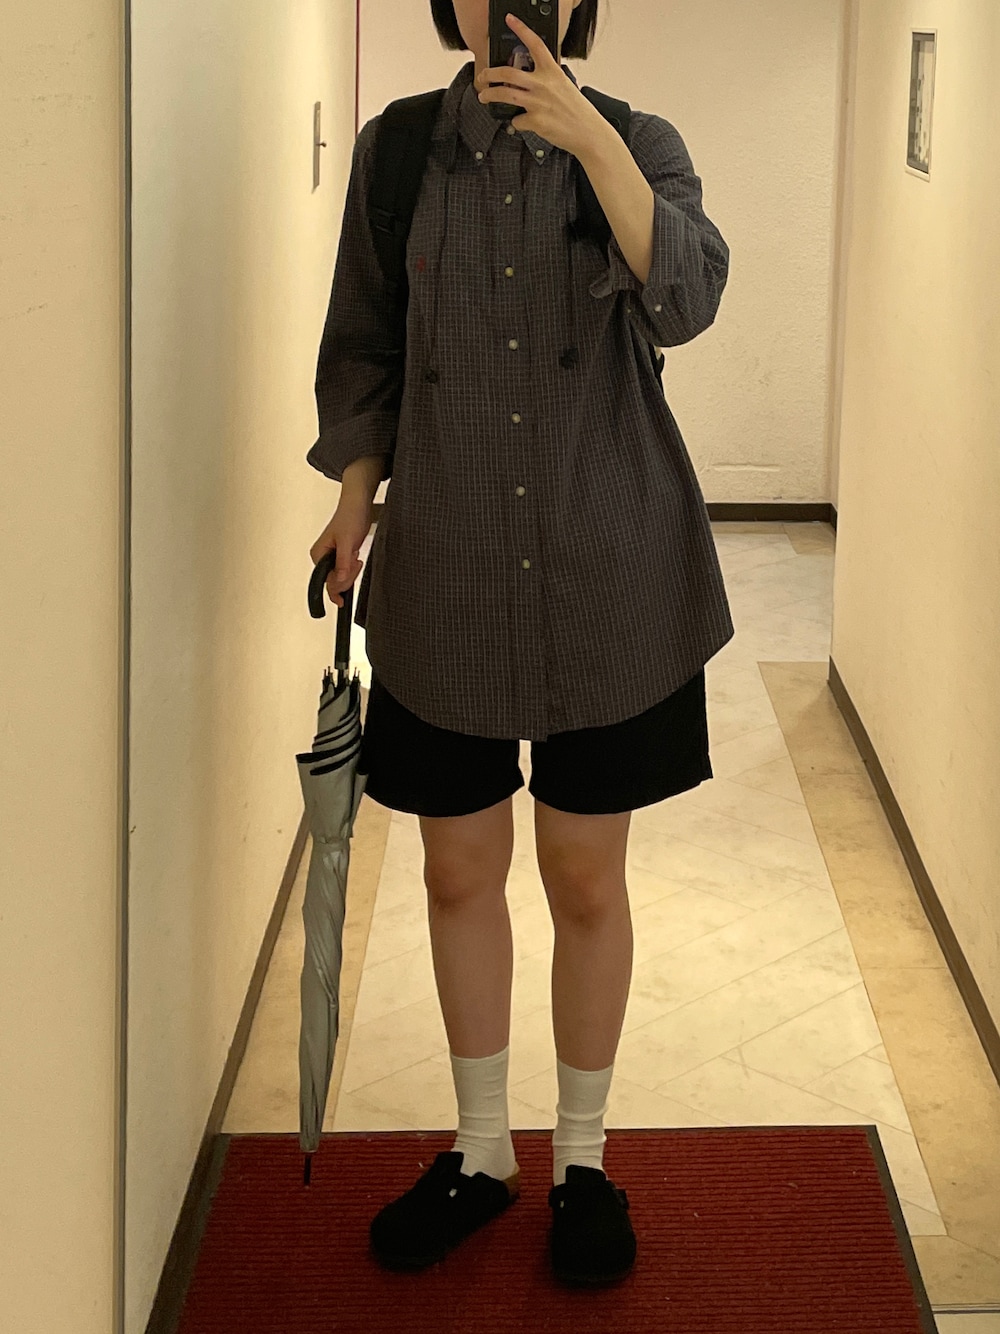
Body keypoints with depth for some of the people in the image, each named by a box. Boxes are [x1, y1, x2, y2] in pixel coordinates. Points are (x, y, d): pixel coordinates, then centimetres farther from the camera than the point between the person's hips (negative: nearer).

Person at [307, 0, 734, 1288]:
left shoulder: (637, 143, -2)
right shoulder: (395, 151, 3)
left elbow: (685, 297, -21)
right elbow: (361, 349, 11)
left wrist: (587, 139, -31)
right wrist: (353, 500, 1)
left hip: (606, 578, -2)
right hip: (447, 575, 2)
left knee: (586, 877, 8)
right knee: (460, 868, 11)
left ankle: (581, 1158, 26)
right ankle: (480, 1151, 30)